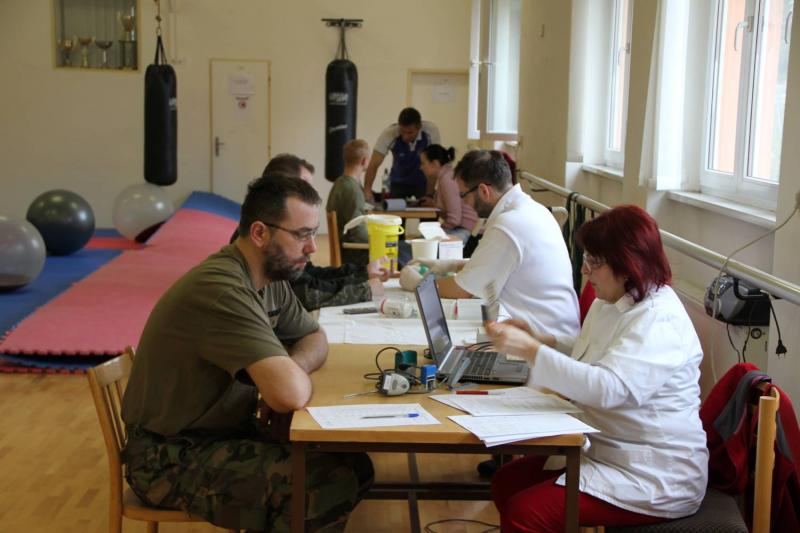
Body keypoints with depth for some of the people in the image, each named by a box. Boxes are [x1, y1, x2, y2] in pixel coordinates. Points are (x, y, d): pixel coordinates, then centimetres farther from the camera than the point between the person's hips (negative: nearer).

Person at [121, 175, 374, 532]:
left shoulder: (270, 276, 2)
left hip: (227, 431, 9)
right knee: (327, 486, -24)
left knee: (351, 466, -2)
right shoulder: (223, 290, -28)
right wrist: (292, 374, -11)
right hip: (171, 459, -9)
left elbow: (315, 339, 15)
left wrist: (287, 370, -8)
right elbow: (291, 394, -36)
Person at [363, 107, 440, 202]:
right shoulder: (389, 133, -28)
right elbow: (374, 165, -31)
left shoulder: (431, 131, -28)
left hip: (423, 181, 0)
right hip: (399, 182, 0)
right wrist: (367, 190, -46)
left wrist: (429, 195, -29)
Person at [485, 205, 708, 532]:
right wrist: (537, 338, 9)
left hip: (655, 479, -10)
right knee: (506, 482, 2)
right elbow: (587, 357, 26)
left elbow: (607, 388, -34)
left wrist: (530, 351, -32)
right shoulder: (613, 303, 8)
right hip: (605, 450, 10)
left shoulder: (659, 321, -22)